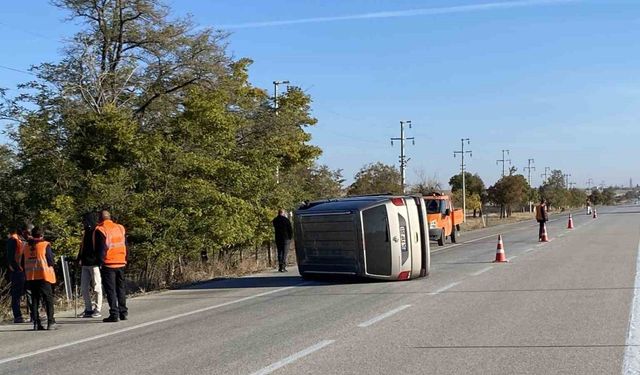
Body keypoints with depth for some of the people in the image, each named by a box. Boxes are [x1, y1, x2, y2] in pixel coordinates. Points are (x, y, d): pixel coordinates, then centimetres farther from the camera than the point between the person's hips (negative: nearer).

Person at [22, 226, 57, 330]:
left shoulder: (26, 246, 8)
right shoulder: (45, 245, -7)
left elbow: (23, 264, 12)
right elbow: (51, 261, -10)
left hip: (30, 278, 4)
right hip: (43, 276, -4)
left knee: (34, 299, 10)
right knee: (48, 299, 2)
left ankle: (36, 323, 7)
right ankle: (51, 322, -3)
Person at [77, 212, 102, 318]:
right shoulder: (86, 233, 16)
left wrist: (99, 260, -18)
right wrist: (80, 259, 10)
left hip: (94, 264, -8)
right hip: (85, 264, 8)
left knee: (97, 287, -1)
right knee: (84, 287, 8)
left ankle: (98, 310, 5)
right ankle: (88, 309, 16)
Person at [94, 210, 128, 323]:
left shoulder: (100, 230, -9)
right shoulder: (120, 228, 9)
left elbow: (100, 249, -12)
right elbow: (125, 246, 12)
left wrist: (101, 262, -4)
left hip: (108, 264, -5)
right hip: (121, 263, 5)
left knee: (110, 290, -1)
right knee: (121, 288, 16)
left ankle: (114, 314, -3)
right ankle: (123, 312, 20)